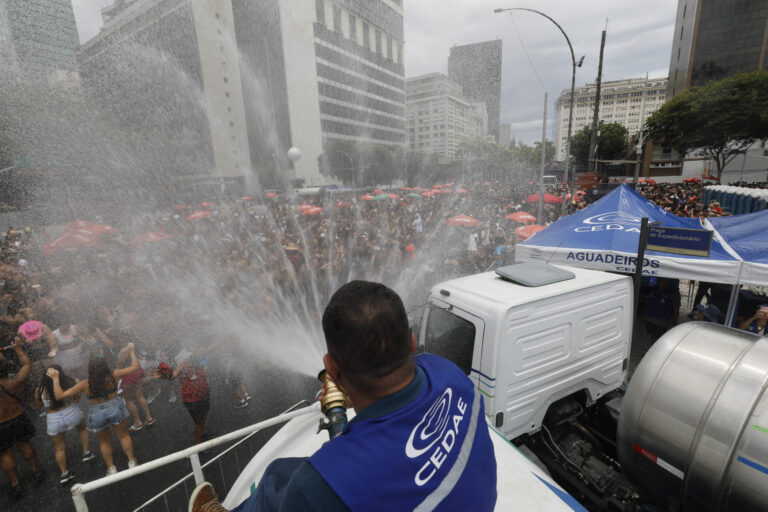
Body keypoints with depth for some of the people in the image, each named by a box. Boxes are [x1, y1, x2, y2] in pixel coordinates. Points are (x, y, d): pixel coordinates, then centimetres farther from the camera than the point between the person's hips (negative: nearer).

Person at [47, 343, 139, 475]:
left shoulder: (85, 384, -16)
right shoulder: (113, 376, -16)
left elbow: (59, 395, -10)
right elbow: (135, 366, -7)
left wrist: (55, 379, -3)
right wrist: (131, 352, 4)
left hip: (97, 414, 1)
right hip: (115, 408, -1)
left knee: (104, 441, 24)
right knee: (124, 436, 19)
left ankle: (111, 468, 35)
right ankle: (132, 461, 27)